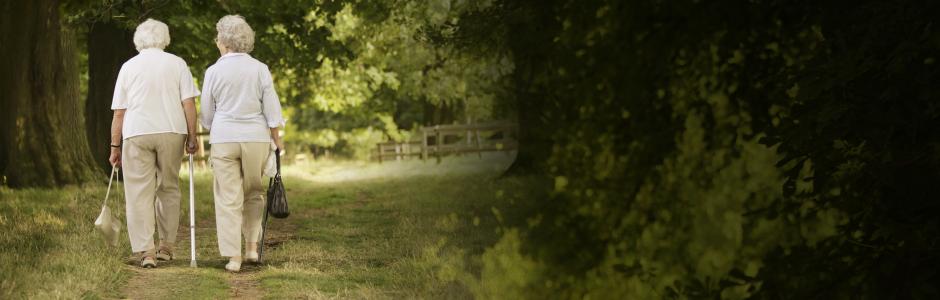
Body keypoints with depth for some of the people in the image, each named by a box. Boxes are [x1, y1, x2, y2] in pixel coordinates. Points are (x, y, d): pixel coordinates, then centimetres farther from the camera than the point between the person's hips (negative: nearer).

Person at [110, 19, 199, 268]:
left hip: (136, 134, -1)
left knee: (140, 193, -1)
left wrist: (115, 146, 11)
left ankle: (145, 251, -8)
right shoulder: (177, 64, 7)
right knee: (168, 189, 14)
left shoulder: (129, 67, 8)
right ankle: (166, 247, 19)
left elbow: (119, 112, 6)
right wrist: (192, 138, 3)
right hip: (172, 131, 1)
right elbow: (189, 104, -2)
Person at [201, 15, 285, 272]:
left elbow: (207, 114, 5)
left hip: (223, 138, -1)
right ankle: (252, 246, 13)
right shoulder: (260, 69, -1)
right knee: (254, 193, 19)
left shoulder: (214, 71, -3)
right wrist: (277, 140, 8)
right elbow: (272, 110, -2)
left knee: (228, 198, 2)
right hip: (257, 138, 1)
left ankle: (233, 257, -1)